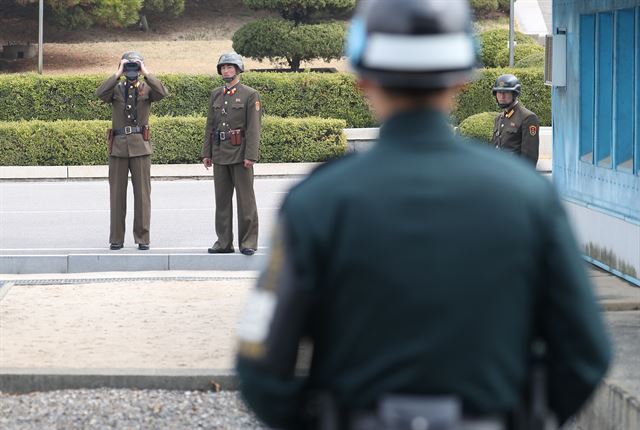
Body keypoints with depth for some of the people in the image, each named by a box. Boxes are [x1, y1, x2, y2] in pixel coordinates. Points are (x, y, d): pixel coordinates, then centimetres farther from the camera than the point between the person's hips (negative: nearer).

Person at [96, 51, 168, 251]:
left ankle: (142, 238, 4)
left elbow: (162, 93, -16)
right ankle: (116, 239, 9)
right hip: (118, 146, 1)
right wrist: (118, 74, -12)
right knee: (117, 194, 3)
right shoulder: (116, 89, 8)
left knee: (142, 193, -1)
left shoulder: (147, 89, 6)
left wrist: (146, 73, -13)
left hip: (140, 146, -1)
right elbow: (100, 93, -14)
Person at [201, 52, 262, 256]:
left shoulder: (250, 95, -3)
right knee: (222, 200, 7)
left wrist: (251, 155, -16)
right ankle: (224, 242, 13)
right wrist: (206, 153, 8)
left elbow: (254, 127, -9)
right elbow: (210, 126, 15)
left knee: (245, 199, -3)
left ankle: (248, 243, 1)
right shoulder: (215, 95, 13)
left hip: (240, 154, -6)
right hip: (220, 153, 6)